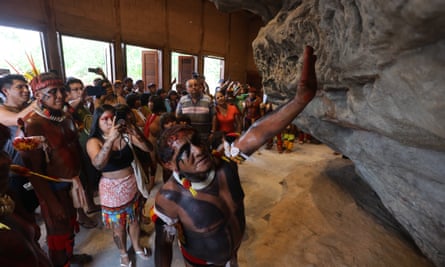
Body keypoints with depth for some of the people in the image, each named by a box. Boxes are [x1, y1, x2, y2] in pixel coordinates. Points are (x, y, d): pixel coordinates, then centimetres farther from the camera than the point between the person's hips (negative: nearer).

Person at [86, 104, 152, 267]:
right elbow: (98, 164, -33)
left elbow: (147, 148, -15)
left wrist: (135, 133, -33)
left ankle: (137, 246, 49)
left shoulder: (126, 135, -7)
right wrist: (111, 139, -44)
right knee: (118, 226, 17)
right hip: (112, 189, -2)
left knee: (134, 220, 22)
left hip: (132, 185, 3)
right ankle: (123, 254, 44)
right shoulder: (94, 141, -15)